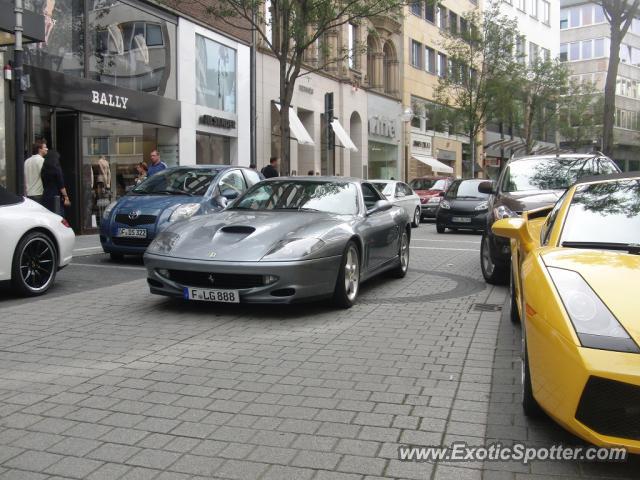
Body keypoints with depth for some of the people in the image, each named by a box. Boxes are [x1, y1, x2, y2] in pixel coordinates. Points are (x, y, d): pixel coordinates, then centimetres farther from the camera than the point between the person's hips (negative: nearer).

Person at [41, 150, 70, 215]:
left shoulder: (44, 170, 8)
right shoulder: (57, 169, -9)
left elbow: (44, 185, 13)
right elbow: (61, 186, -11)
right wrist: (66, 197, -6)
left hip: (45, 197, 6)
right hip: (56, 198, -6)